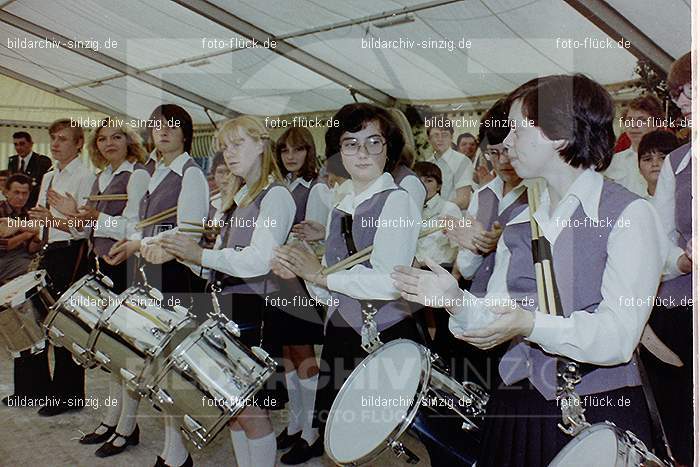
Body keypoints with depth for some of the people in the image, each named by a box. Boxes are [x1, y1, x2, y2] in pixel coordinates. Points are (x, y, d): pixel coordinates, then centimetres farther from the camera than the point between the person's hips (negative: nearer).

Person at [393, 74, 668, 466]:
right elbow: (497, 320, 5)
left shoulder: (630, 215, -10)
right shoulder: (519, 225, 8)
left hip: (601, 411, -5)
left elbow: (617, 338, -18)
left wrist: (531, 324, -30)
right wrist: (456, 299, -13)